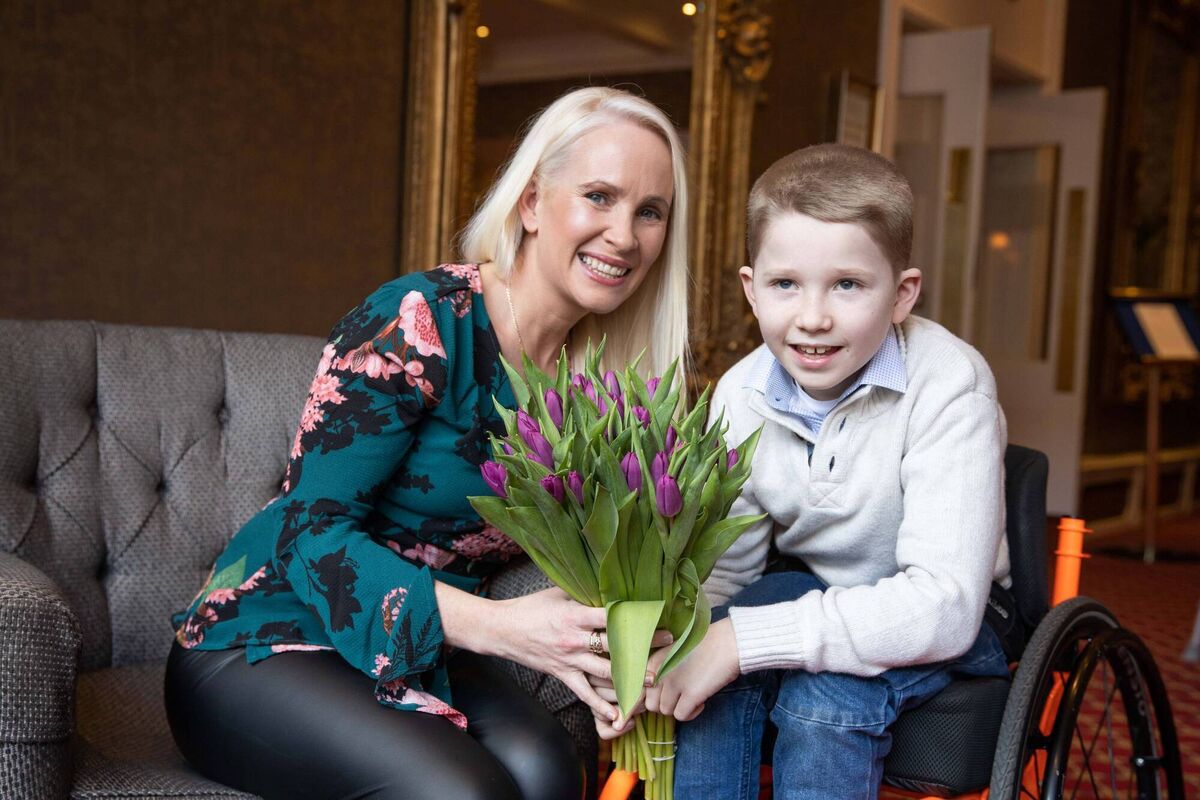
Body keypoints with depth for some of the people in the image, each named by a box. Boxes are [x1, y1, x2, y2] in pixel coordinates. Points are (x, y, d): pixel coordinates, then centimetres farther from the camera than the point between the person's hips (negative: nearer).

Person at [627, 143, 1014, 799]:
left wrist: (743, 638, -37)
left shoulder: (947, 384, -25)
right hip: (812, 597, 4)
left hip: (955, 625, -3)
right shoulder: (741, 395, -10)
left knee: (824, 688, -31)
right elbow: (725, 570, -5)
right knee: (707, 672, -27)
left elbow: (945, 603, -32)